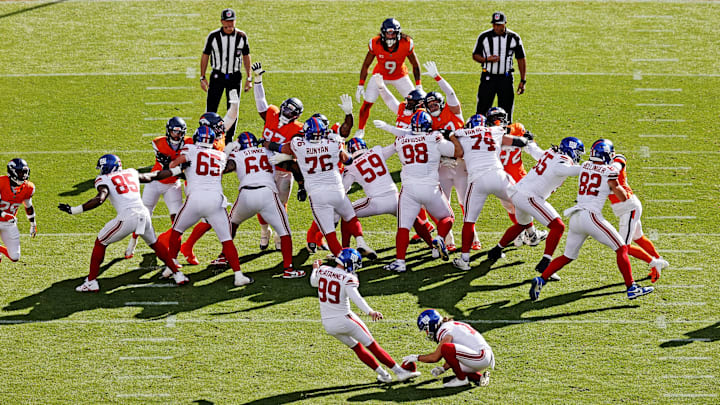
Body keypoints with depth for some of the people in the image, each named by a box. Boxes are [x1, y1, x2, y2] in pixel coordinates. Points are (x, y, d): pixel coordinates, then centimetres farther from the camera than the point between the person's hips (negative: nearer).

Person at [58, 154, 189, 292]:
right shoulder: (132, 173, 22)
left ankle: (91, 282, 11)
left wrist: (73, 210, -11)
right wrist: (177, 170, 46)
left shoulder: (104, 180, 6)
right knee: (154, 244, 29)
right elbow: (154, 176, 32)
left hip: (127, 217, -5)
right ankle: (177, 274, 31)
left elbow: (99, 199, -12)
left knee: (100, 243, 13)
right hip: (143, 213, 5)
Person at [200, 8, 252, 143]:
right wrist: (202, 77, 0)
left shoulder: (241, 36, -2)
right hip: (217, 75, -2)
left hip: (235, 76, 2)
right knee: (211, 110, -5)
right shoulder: (213, 36, -7)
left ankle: (229, 140, 18)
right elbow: (205, 56, 2)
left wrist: (249, 78, 6)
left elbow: (246, 57, 8)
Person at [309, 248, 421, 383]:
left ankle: (382, 374, 22)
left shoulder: (322, 271, 1)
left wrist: (315, 269, 45)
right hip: (344, 320, -7)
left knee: (357, 347, 20)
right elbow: (356, 297, -34)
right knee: (373, 346, 3)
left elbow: (313, 282, 24)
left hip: (327, 324, 7)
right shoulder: (347, 279, -17)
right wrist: (370, 312, -47)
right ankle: (400, 372, 6)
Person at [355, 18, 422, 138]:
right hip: (380, 75, 0)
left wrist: (418, 85, -12)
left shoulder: (407, 44, -28)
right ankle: (360, 130, 20)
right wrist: (360, 85, -12)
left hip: (400, 76, 0)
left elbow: (415, 65, -12)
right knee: (367, 103, -3)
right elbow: (366, 65, -12)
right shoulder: (375, 44, -27)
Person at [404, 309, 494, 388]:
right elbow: (453, 355, 26)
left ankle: (461, 379, -9)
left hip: (481, 358, -10)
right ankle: (479, 377, 8)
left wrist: (417, 357, 3)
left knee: (445, 349, -21)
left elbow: (435, 357, -10)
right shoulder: (452, 325, 20)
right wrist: (443, 368, 15)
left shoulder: (445, 331, -10)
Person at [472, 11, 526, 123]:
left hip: (506, 79, 1)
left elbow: (521, 59, 6)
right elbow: (475, 55, 6)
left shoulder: (514, 38, 0)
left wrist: (522, 81, 2)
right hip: (488, 78, -1)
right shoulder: (484, 37, -1)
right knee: (482, 109, -4)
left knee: (506, 112, 4)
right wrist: (486, 59, -16)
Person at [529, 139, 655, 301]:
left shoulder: (585, 166, 13)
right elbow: (623, 198, 5)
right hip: (591, 215, -6)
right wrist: (617, 184, 23)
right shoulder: (609, 172, -3)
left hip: (575, 218, 6)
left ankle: (540, 280, 4)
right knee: (621, 249, 4)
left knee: (567, 256, 18)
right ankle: (632, 288, 0)